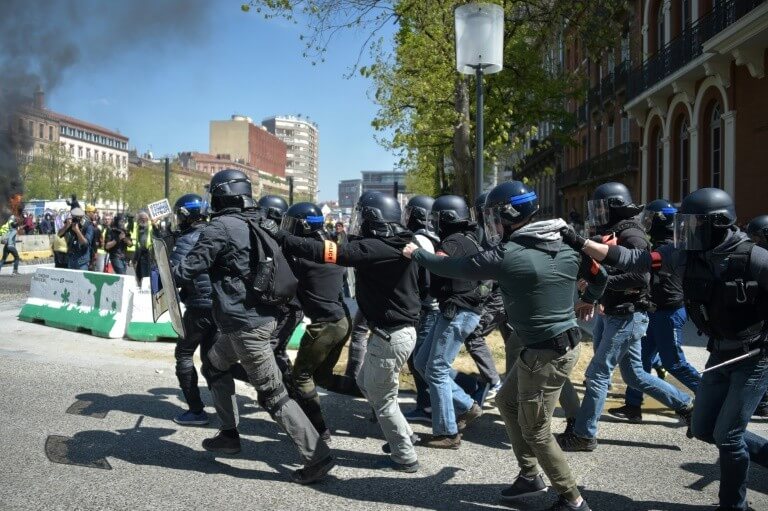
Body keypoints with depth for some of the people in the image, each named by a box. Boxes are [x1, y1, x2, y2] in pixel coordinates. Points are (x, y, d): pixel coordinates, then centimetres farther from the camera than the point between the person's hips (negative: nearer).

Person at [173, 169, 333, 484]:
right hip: (263, 314, 9)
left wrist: (172, 274, 11)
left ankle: (318, 457, -1)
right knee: (215, 364, 26)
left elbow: (187, 272, -11)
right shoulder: (256, 225, 11)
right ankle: (229, 435, 32)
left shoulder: (220, 227, -13)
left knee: (273, 394, -4)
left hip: (246, 324, -9)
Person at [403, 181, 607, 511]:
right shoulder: (566, 246, 3)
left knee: (535, 430, 7)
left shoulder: (506, 256, -18)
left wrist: (416, 254, 11)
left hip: (547, 353, -9)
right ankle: (530, 475, 31)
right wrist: (588, 300, 38)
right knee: (507, 402, 22)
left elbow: (455, 268, -7)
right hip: (563, 342, 9)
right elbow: (600, 276, 16)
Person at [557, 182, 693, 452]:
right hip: (618, 316, 10)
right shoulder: (615, 234, 13)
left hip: (627, 316, -10)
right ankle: (686, 405, 26)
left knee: (598, 374, -4)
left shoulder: (631, 235, -16)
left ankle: (583, 435, 5)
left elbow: (641, 278, -26)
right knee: (634, 375, 17)